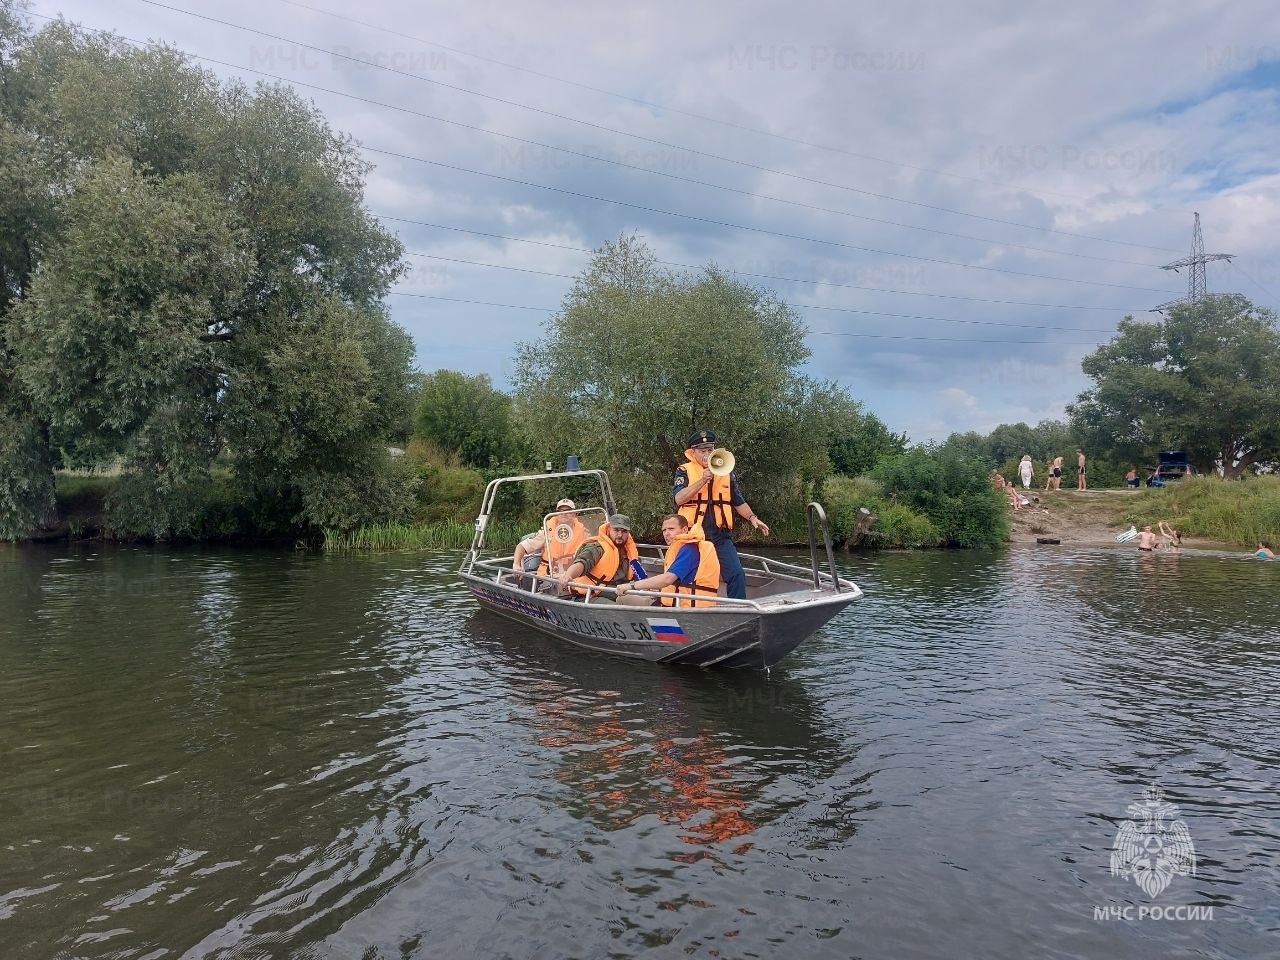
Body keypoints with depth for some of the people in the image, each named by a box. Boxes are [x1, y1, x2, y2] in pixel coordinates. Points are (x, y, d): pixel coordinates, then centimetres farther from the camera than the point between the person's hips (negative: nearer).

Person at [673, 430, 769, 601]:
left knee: (737, 574, -9)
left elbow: (739, 502, 20)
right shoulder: (684, 471, 1)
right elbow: (679, 499, -15)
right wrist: (703, 480, -20)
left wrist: (752, 518, 3)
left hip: (720, 535, 3)